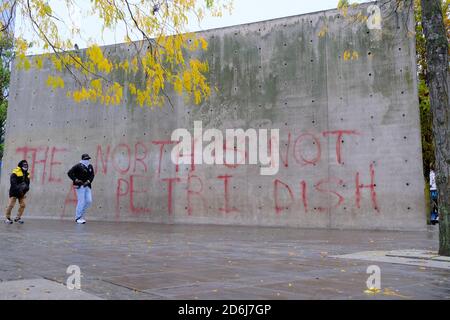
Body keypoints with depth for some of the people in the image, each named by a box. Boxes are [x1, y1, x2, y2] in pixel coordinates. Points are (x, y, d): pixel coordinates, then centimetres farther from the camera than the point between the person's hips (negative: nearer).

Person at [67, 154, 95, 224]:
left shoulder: (90, 166, 11)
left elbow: (92, 175, 13)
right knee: (81, 201, -7)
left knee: (89, 201, 2)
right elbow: (69, 173, -8)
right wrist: (76, 180, -15)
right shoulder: (78, 166, -6)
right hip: (80, 186, -6)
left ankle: (81, 214, 22)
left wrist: (88, 181, -5)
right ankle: (78, 218, 5)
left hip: (87, 186, 6)